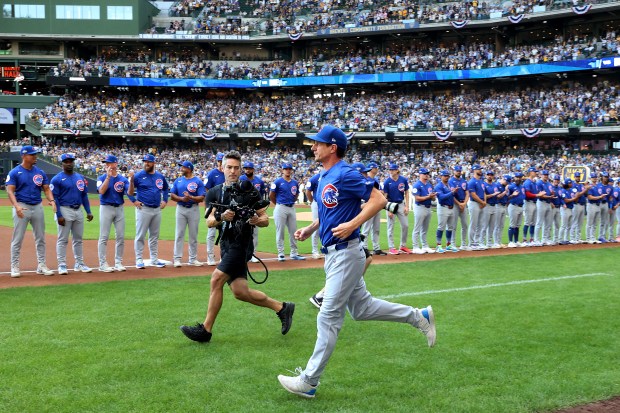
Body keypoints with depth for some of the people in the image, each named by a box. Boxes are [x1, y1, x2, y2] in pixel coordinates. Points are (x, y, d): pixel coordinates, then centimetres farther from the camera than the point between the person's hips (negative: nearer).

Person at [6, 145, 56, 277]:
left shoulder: (40, 172, 9)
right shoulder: (14, 172, -4)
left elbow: (46, 189, 9)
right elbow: (10, 191, -11)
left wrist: (51, 200, -12)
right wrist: (16, 206, -27)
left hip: (37, 207, 5)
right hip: (22, 207, -4)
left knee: (40, 238, 8)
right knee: (17, 239, -1)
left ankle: (41, 265, 16)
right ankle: (14, 267, 6)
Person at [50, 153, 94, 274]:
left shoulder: (80, 178, 12)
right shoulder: (57, 179, -5)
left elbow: (84, 195, 14)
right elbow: (54, 198, -9)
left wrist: (88, 212, 7)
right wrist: (59, 215, -16)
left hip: (78, 211, 6)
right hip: (65, 211, -6)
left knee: (78, 239, 11)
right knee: (63, 240, -2)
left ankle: (79, 263, 19)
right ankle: (62, 265, 2)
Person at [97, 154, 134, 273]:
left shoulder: (123, 179, 6)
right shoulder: (102, 178, 0)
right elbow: (101, 191, -18)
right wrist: (108, 177, -22)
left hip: (120, 208, 3)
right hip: (106, 208, -3)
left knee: (120, 236, 5)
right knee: (104, 237, -4)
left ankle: (118, 262, 14)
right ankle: (103, 264, -1)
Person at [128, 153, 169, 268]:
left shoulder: (160, 176, 9)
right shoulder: (138, 176, -5)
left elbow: (165, 188, 27)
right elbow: (130, 192, -7)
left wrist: (165, 200, 14)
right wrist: (131, 179, -23)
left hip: (157, 209, 5)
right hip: (143, 209, -5)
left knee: (155, 235, 13)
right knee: (140, 235, -4)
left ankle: (154, 259, 21)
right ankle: (139, 260, 2)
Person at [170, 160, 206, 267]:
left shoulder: (198, 181, -2)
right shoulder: (178, 180, 7)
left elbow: (201, 198, -8)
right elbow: (172, 195, 5)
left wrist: (190, 197, -23)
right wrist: (182, 198, -13)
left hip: (194, 209, -2)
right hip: (181, 209, 2)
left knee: (193, 235, 5)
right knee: (179, 234, 0)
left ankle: (193, 259, 13)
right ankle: (177, 259, 3)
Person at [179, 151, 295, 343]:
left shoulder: (250, 191, 0)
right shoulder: (214, 193, 11)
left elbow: (266, 220, 2)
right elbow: (209, 222, 0)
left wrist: (257, 220, -21)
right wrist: (221, 217, -21)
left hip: (241, 243, -6)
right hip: (226, 244, 6)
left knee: (216, 279, -16)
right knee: (240, 291, 2)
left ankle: (206, 329, -7)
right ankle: (281, 307, 19)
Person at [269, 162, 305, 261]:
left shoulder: (295, 183, 9)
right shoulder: (278, 182, -6)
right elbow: (271, 195, -2)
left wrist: (291, 202, 12)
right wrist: (278, 204, 5)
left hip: (292, 208, 5)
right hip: (281, 208, -5)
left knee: (293, 231, 8)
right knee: (280, 231, -1)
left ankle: (294, 253, 15)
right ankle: (280, 253, 4)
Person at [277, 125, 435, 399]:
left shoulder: (345, 175, -16)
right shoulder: (325, 177, 13)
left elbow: (378, 200, -19)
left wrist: (352, 224, -26)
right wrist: (309, 229, 10)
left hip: (345, 255, -10)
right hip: (333, 254, 10)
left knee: (328, 317, -5)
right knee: (361, 308, 18)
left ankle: (308, 381, 1)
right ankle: (418, 317, 29)